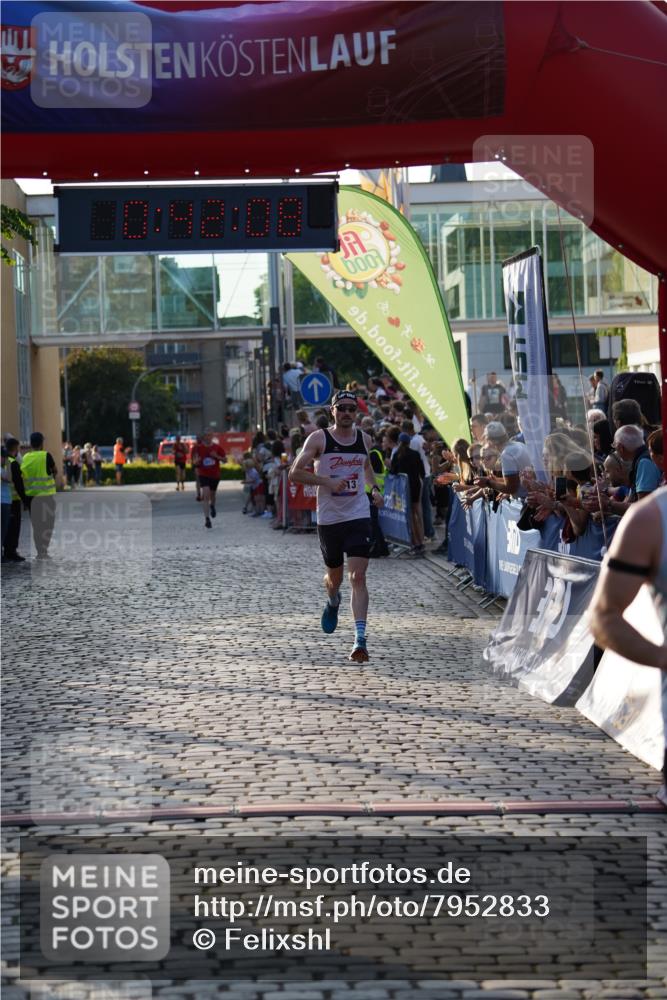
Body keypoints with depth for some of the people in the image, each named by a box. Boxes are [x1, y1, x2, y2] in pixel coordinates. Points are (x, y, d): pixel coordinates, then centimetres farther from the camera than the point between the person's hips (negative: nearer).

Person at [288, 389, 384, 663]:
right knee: (334, 576, 15)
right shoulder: (319, 439, -5)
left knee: (358, 576, -13)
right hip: (328, 518, -1)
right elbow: (295, 473, -9)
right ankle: (332, 602, 53)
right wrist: (326, 481, -20)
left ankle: (360, 639, -18)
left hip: (358, 517, 1)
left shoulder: (364, 439, 7)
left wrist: (375, 489, 10)